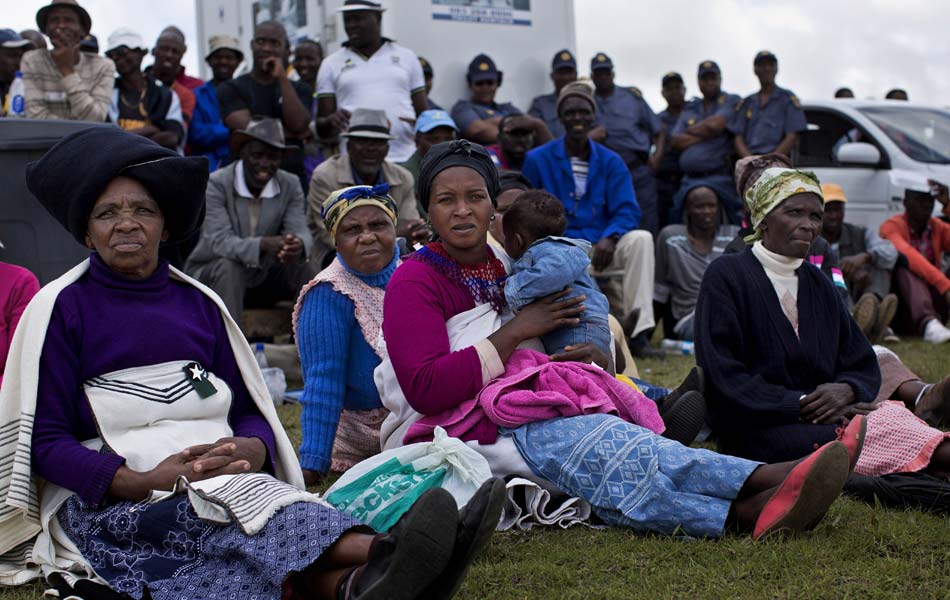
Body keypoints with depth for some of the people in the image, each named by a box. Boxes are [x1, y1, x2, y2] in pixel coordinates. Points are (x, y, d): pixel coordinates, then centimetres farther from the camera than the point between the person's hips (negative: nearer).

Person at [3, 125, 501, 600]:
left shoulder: (198, 304, 16)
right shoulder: (61, 307, 4)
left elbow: (250, 411, 14)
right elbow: (44, 440, -2)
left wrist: (251, 450, -12)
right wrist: (139, 480, -19)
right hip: (104, 500, -3)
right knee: (227, 504, -36)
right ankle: (380, 551, -61)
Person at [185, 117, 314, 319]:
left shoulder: (291, 185, -3)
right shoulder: (215, 184, -17)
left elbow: (300, 231, -16)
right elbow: (218, 241, -28)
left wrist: (298, 245, -44)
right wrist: (264, 244, -48)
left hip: (263, 275, 4)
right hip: (211, 273, -4)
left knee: (302, 269, -22)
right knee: (228, 266, -35)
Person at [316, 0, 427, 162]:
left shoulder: (406, 57, 14)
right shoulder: (332, 64, 12)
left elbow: (423, 113, 14)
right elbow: (322, 129, 10)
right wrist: (331, 122, -14)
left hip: (405, 161, 1)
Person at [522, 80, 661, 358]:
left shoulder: (611, 161, 9)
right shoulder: (537, 159, 4)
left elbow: (628, 210, 0)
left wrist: (609, 238, -22)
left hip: (601, 247, 3)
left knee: (641, 239, -26)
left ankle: (638, 332, -28)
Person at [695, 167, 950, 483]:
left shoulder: (818, 284, 18)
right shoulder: (726, 276, -2)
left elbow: (863, 365, 15)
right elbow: (723, 377, -10)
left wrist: (846, 390, -9)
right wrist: (801, 403, -16)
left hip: (821, 416, 6)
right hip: (757, 430, -6)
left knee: (891, 413, -28)